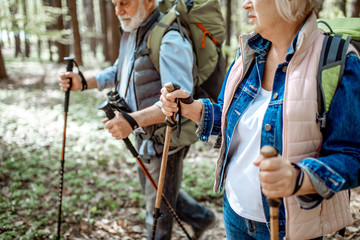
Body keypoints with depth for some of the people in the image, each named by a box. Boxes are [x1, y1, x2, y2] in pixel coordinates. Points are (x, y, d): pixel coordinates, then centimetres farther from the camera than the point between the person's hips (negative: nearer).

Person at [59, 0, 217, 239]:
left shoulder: (170, 40, -26)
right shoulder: (130, 33, 5)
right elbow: (118, 72, 18)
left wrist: (133, 120, -46)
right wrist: (83, 82, 2)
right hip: (145, 136, 10)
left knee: (158, 208, 8)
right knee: (150, 187, 27)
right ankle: (201, 217, 46)